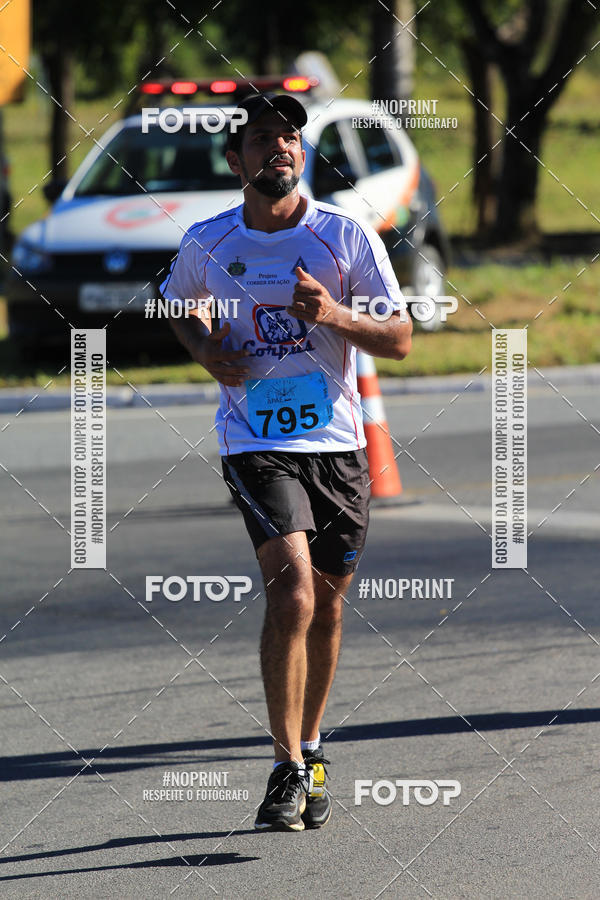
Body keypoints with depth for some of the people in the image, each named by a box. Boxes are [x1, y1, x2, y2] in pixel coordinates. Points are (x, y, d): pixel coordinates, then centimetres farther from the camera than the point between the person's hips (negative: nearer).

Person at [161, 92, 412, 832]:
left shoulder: (346, 236, -3)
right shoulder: (207, 243, 0)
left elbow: (400, 338, -1)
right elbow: (173, 300, 22)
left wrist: (336, 316, -19)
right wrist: (204, 350, 2)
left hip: (337, 443, 2)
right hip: (256, 443, -2)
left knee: (325, 606, 10)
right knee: (292, 590, -20)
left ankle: (309, 750, 30)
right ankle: (288, 767, -14)